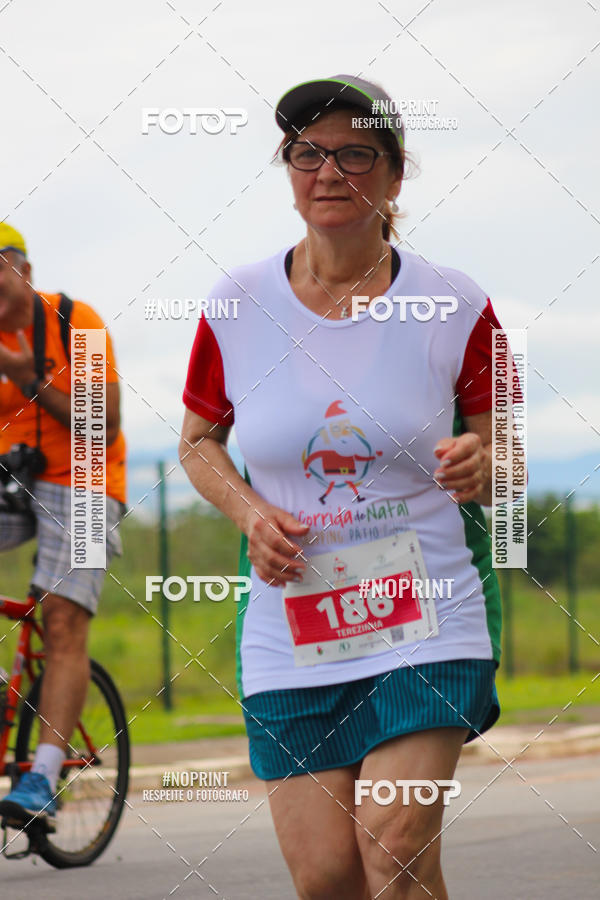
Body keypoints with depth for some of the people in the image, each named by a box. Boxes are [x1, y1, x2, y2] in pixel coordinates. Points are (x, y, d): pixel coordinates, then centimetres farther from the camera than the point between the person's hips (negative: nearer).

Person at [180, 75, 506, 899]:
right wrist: (250, 514, -4)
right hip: (289, 626, 1)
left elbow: (500, 471, 7)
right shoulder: (238, 304, 1)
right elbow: (198, 440, 16)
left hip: (428, 621, -1)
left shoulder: (456, 309, -1)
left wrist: (477, 467, -17)